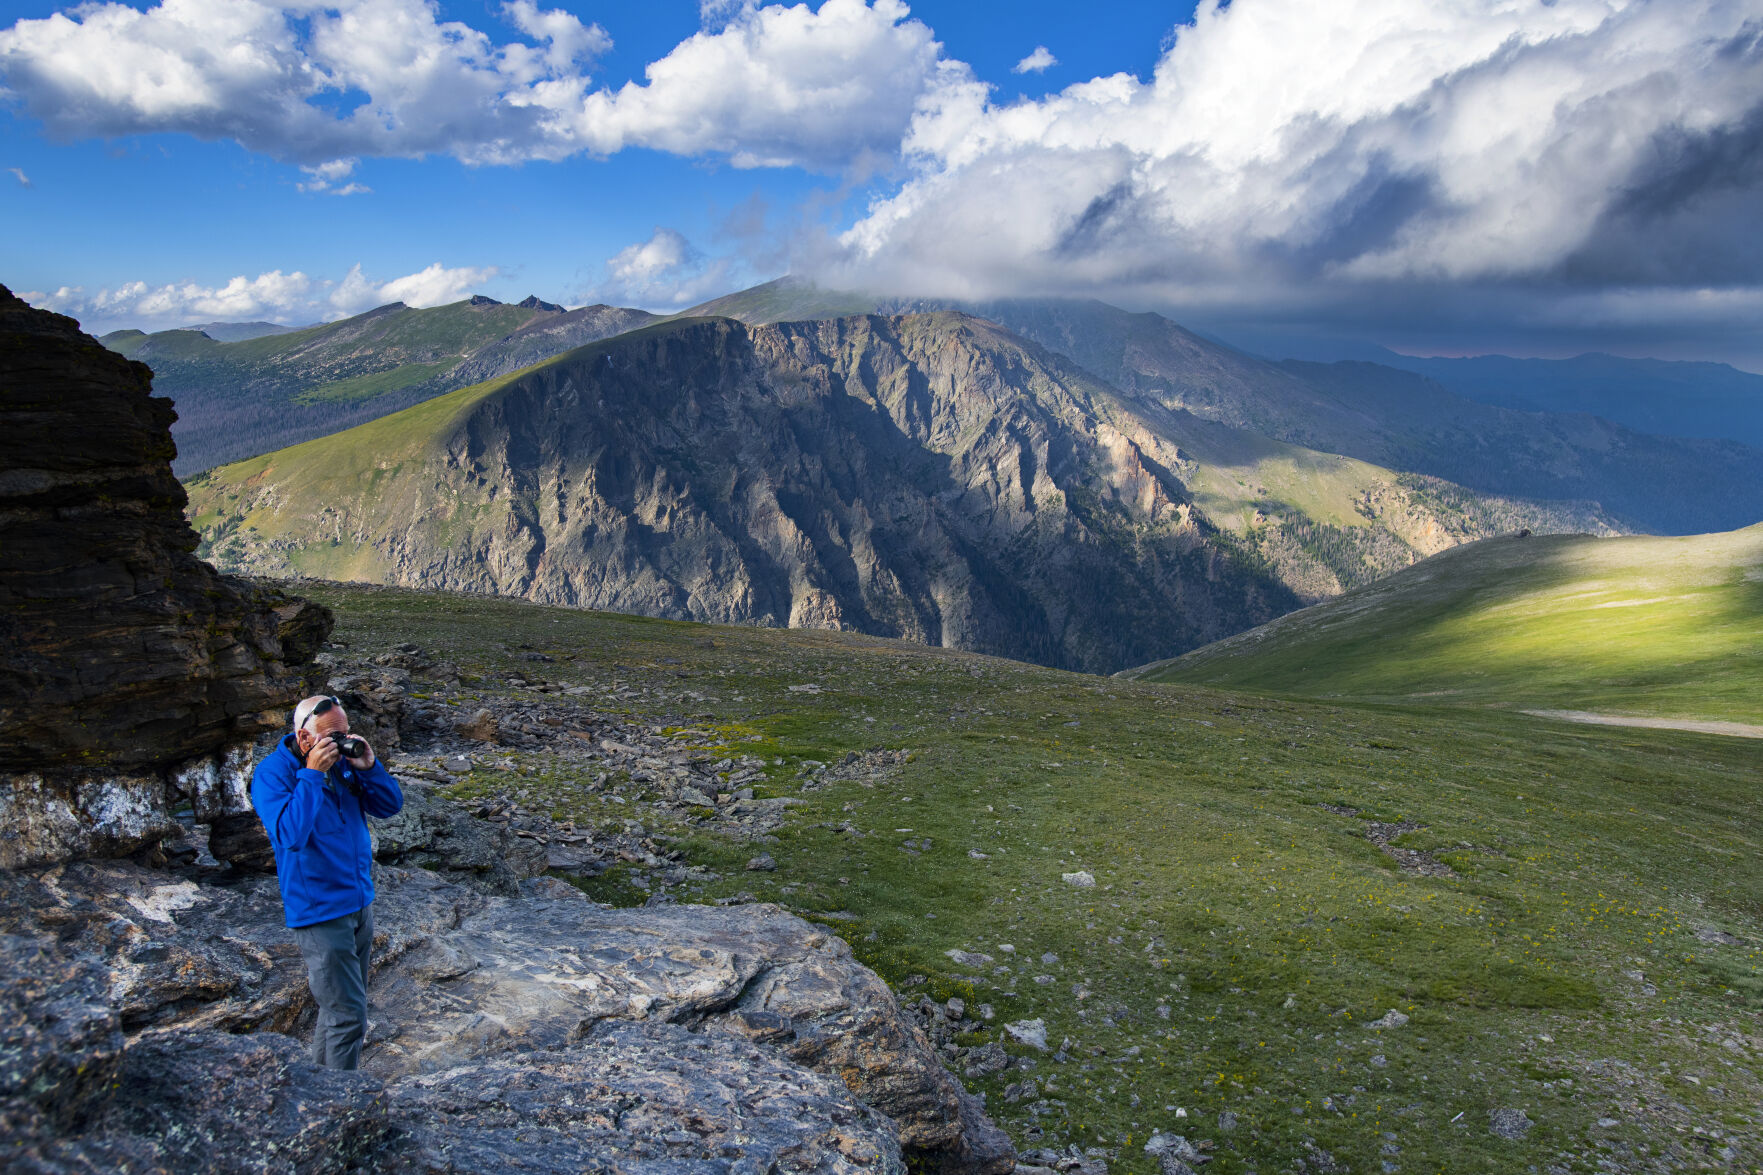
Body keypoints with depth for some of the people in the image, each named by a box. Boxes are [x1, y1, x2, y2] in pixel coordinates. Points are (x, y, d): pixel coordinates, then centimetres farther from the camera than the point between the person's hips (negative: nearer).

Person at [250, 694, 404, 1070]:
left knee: (340, 1007, 18)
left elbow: (390, 806, 5)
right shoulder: (273, 773, -14)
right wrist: (312, 774, -27)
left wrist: (369, 767, -11)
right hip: (320, 912, -7)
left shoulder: (343, 763, 4)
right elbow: (290, 834, -28)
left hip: (360, 902, 7)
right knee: (348, 1016, -7)